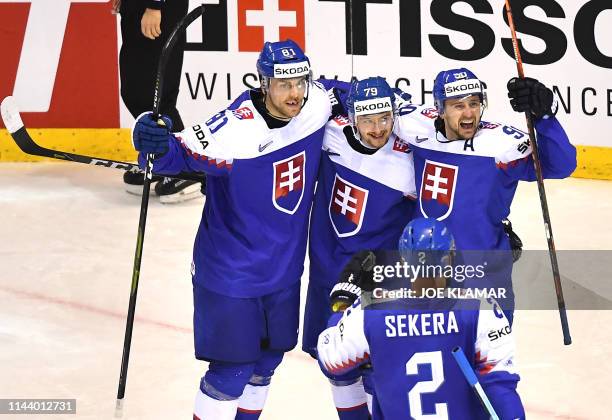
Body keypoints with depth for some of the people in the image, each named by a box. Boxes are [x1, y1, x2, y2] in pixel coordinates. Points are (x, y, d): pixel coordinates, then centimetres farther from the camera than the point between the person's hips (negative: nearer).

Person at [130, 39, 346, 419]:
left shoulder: (318, 104, -10)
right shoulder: (234, 131, -28)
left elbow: (338, 92, 12)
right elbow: (182, 154, -25)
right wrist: (157, 144, -45)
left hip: (284, 267, 7)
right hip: (230, 270, -6)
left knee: (269, 357, 21)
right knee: (233, 369, 0)